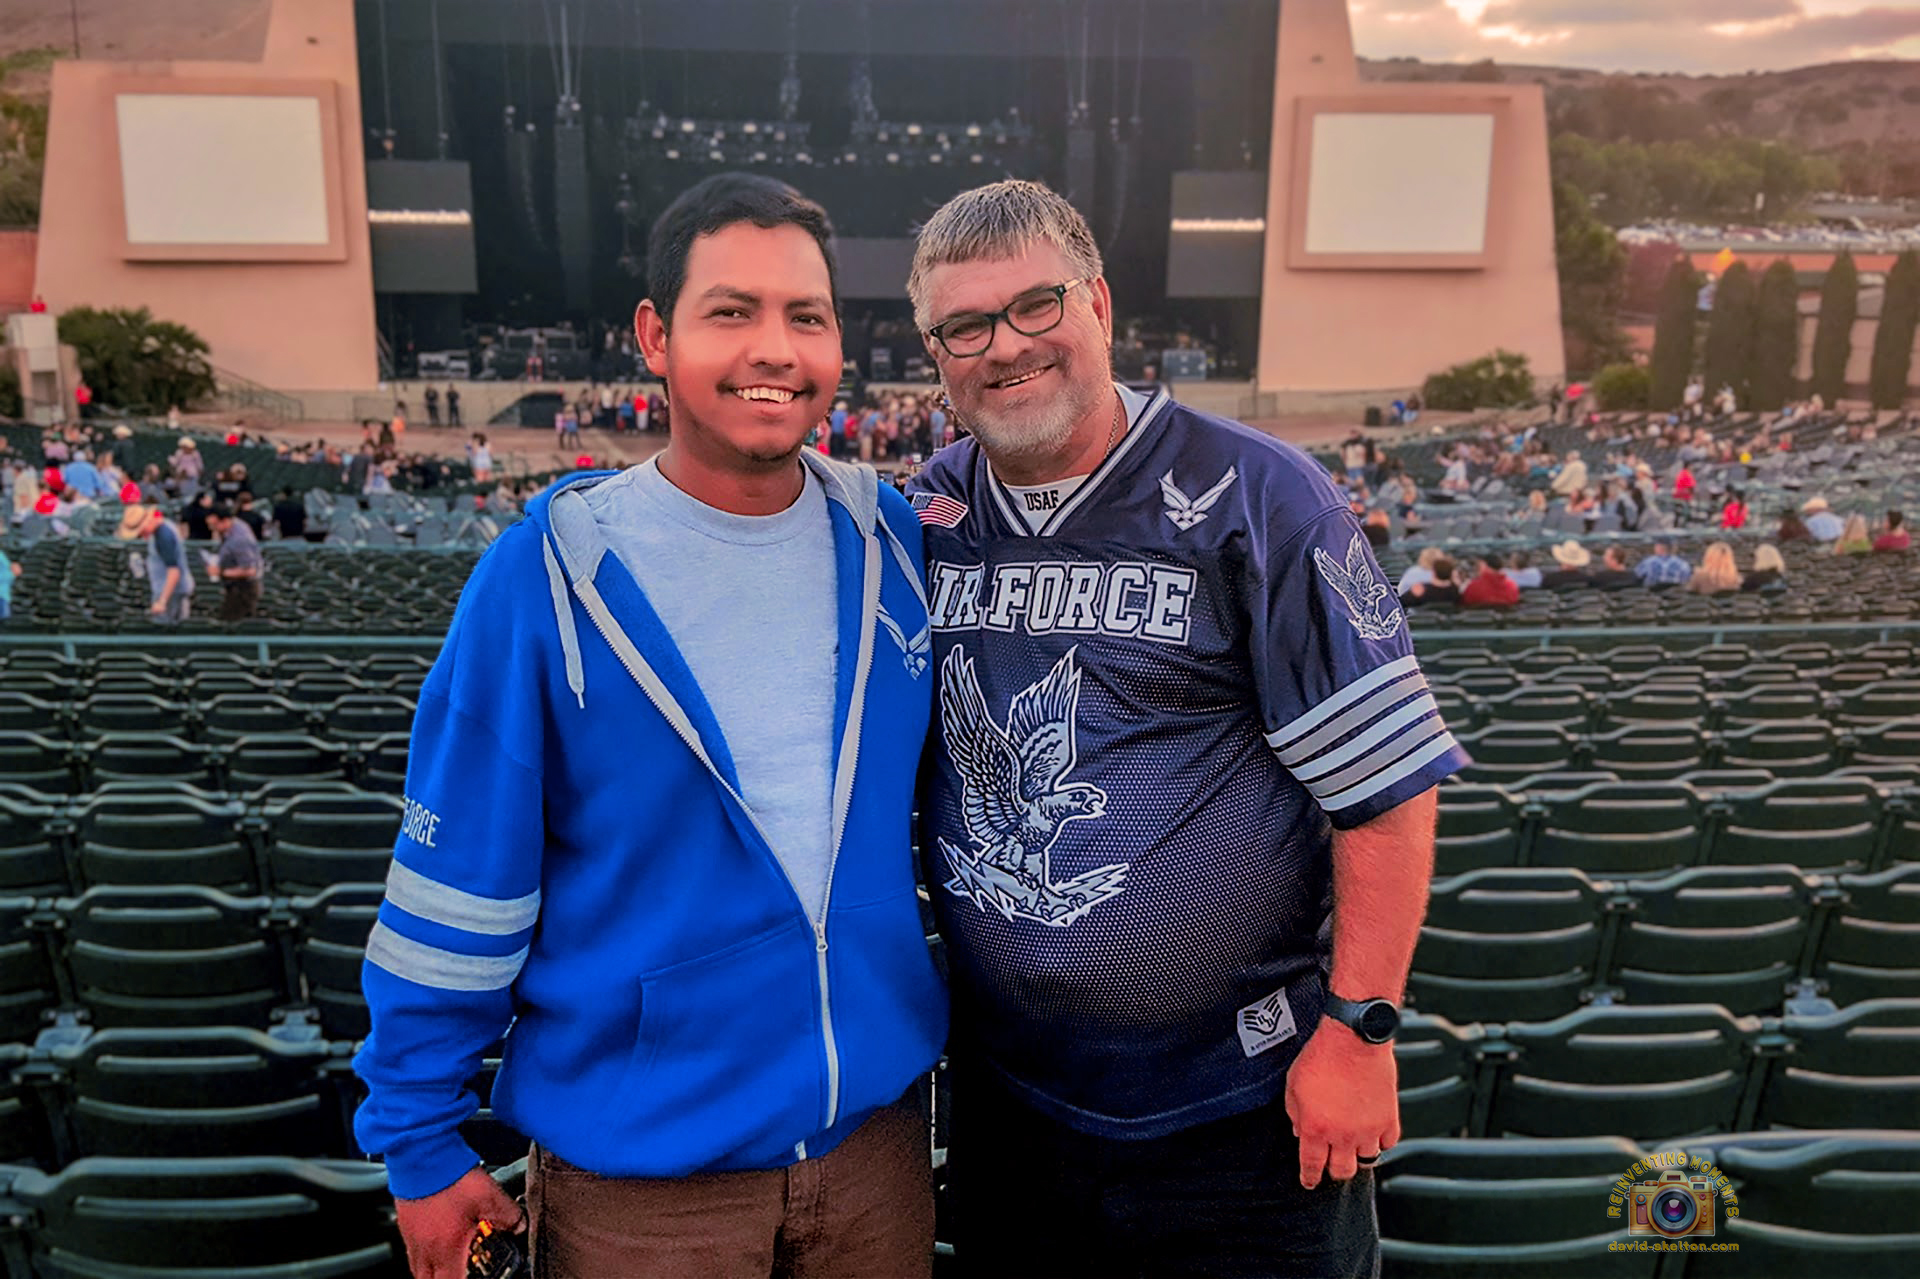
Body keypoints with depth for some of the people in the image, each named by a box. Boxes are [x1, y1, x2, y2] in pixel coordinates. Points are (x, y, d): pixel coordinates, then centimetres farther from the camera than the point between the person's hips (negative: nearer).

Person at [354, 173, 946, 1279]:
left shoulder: (893, 540, -4)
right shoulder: (550, 576, -15)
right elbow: (457, 886, -9)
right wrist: (423, 1146, -4)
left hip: (879, 1130, 4)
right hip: (640, 1179, -3)